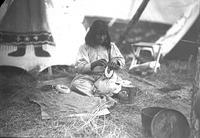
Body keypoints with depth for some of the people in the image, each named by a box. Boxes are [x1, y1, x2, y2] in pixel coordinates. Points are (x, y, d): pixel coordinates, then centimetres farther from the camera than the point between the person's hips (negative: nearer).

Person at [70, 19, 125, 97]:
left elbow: (121, 60, 13)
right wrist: (94, 64, -23)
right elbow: (78, 67, -5)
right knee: (76, 84, -35)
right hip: (88, 76, -1)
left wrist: (115, 61, -12)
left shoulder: (111, 46, 14)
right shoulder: (84, 48, 6)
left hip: (105, 76, 1)